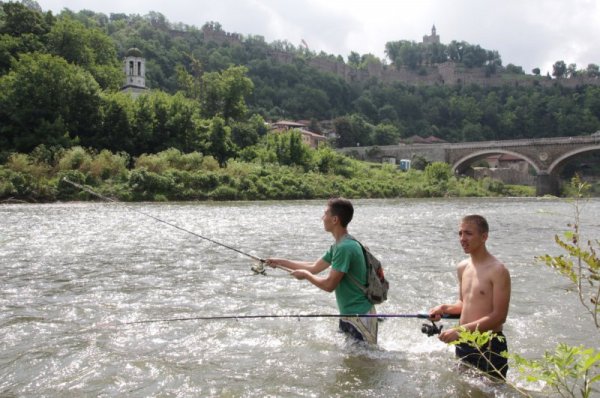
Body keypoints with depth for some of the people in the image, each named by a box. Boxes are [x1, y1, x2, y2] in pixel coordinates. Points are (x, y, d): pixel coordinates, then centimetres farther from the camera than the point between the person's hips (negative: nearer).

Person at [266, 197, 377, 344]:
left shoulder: (345, 248, -23)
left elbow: (329, 285, -22)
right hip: (348, 315, 10)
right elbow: (314, 267, 18)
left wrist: (306, 275, -5)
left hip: (360, 316, -10)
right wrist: (280, 262, 17)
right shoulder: (338, 245, 9)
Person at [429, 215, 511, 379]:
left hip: (489, 347, -7)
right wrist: (445, 308, 0)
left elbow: (499, 316, -19)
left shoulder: (498, 271, -15)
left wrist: (460, 330, -23)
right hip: (463, 344, 7)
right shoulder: (462, 267, 8)